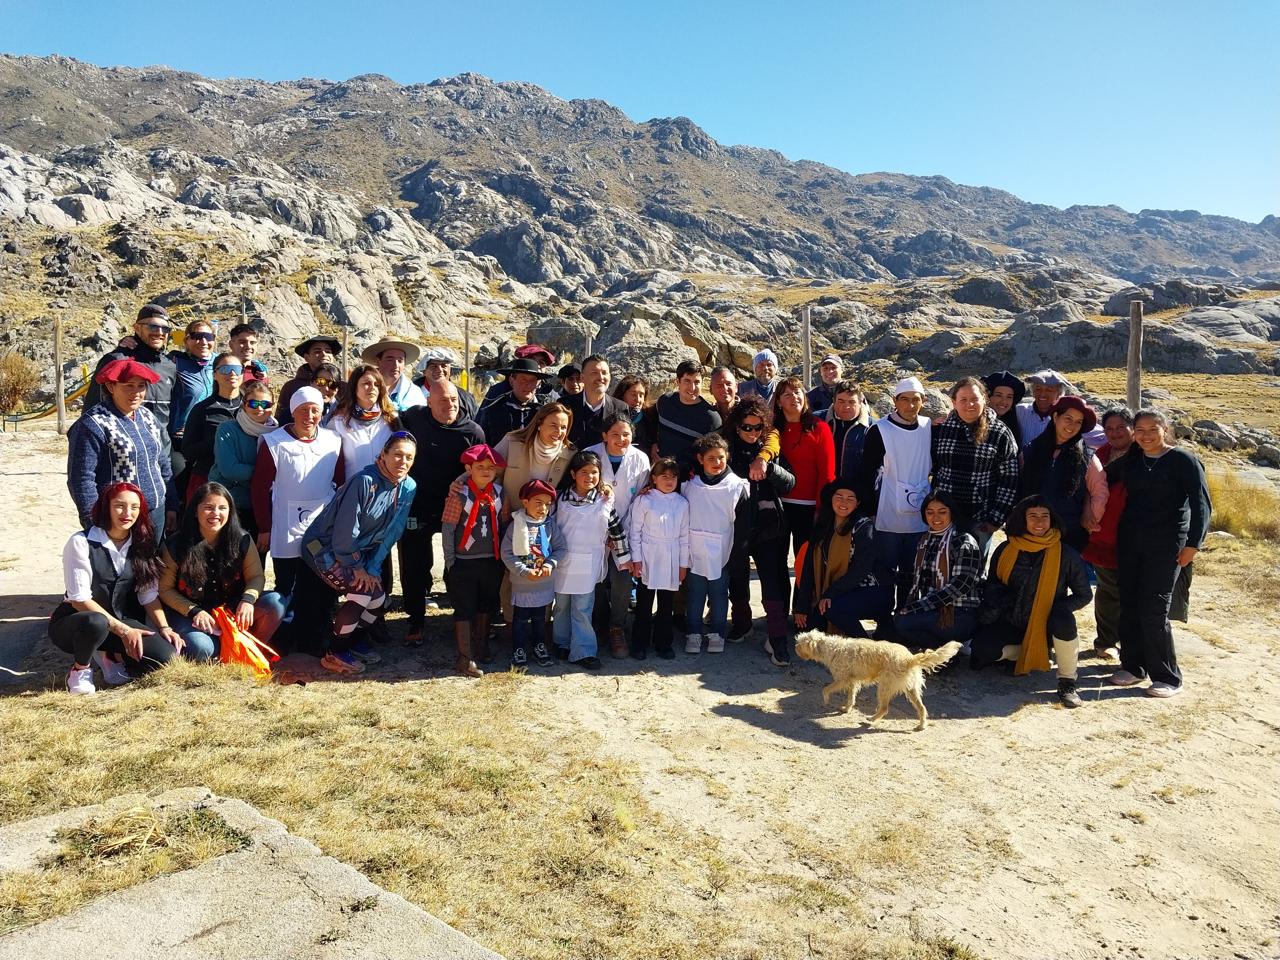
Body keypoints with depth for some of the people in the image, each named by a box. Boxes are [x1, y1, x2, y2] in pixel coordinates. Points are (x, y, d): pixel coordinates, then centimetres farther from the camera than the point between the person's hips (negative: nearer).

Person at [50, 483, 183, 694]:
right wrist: (123, 630, -21)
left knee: (166, 655, -19)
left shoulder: (141, 544, 1)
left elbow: (149, 594, 2)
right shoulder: (81, 542, -15)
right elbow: (79, 599, -18)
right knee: (96, 623, -41)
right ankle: (80, 668, -8)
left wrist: (163, 627, -13)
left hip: (121, 622, 5)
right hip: (74, 621, -4)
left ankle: (110, 655, 10)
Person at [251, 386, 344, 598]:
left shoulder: (333, 442, 2)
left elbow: (340, 484, 9)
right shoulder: (274, 443, -7)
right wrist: (264, 529, -6)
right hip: (286, 531, -3)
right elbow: (260, 488, -5)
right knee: (284, 590, 8)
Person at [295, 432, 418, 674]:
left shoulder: (408, 488, -5)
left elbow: (390, 535, -1)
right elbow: (346, 530, -23)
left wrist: (372, 568, -7)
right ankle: (332, 653, -4)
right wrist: (357, 568, -14)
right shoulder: (365, 481, -26)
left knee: (379, 598, 0)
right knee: (363, 592, -20)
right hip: (323, 547, -7)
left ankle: (353, 640, 26)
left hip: (355, 552, 7)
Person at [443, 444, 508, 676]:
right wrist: (450, 561, -11)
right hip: (464, 562, -5)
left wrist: (501, 555, 9)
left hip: (491, 561, 5)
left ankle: (481, 646, 38)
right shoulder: (459, 495, -14)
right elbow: (447, 529, -11)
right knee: (465, 609, 1)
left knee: (487, 605, 19)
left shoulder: (498, 492, 1)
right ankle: (465, 658, 10)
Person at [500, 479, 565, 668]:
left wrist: (550, 564, -17)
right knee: (521, 618, 9)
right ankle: (519, 650, 24)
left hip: (545, 582, 3)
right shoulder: (517, 525, -14)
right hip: (522, 583, -3)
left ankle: (539, 646, 36)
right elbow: (507, 554, -13)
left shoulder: (550, 524, -5)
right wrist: (525, 571, -18)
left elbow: (560, 548, 0)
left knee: (540, 617, 19)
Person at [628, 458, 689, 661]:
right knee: (644, 604, 5)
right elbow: (635, 531, -2)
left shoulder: (682, 503, 5)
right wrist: (636, 559, -6)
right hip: (648, 560, -2)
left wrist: (683, 564, 7)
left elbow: (684, 535, 8)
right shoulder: (644, 501, -3)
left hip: (671, 561, 3)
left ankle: (662, 643, 21)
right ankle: (639, 644, 16)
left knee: (667, 604, 9)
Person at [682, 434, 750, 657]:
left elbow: (741, 521, -3)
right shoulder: (689, 484, -1)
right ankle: (693, 632, 21)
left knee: (719, 593, 10)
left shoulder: (737, 486, -6)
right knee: (694, 594, 10)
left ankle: (716, 633, 22)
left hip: (721, 553, -1)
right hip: (694, 551, 2)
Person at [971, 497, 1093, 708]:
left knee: (1063, 618, -37)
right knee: (981, 649, -23)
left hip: (1046, 628, -2)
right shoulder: (1005, 550, -1)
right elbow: (992, 585, 13)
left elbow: (1084, 595, 0)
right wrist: (992, 607, -9)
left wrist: (1058, 609, -17)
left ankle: (1067, 682, -16)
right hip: (1012, 624, 3)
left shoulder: (1066, 554, -8)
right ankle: (1025, 654, 9)